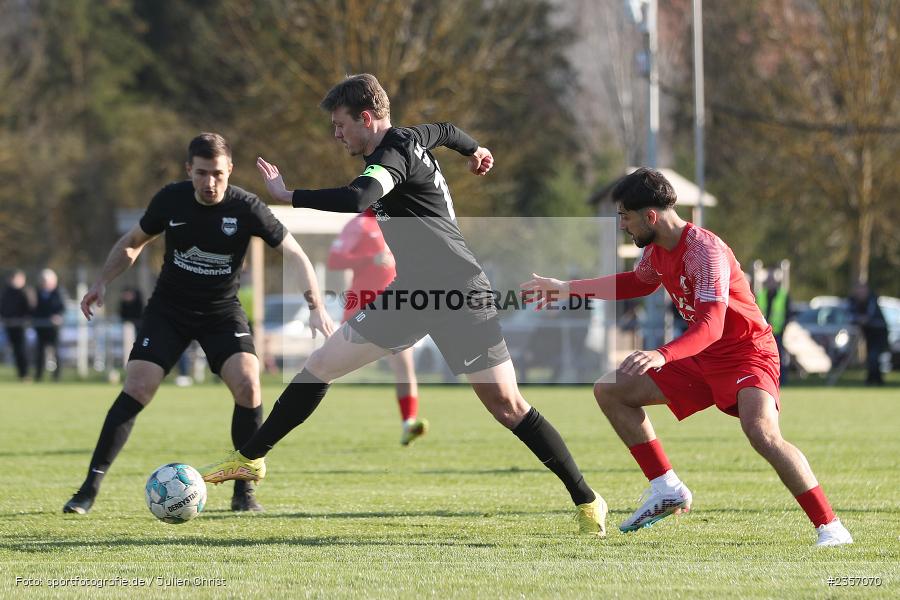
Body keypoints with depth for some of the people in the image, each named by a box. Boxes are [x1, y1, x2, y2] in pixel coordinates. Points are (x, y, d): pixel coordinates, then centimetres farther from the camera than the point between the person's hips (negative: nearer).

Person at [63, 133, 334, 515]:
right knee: (137, 388, -14)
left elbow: (295, 256, -13)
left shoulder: (246, 208, -18)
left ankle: (244, 493, -7)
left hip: (222, 312, -1)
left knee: (248, 385, -21)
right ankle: (90, 487, -7)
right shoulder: (171, 200, -11)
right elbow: (133, 243, 7)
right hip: (168, 310, 1)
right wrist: (102, 283, -5)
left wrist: (316, 307, -25)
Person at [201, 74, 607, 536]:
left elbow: (356, 201, -36)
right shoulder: (410, 138, 11)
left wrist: (288, 195, -25)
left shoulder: (394, 153, -16)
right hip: (411, 291, 9)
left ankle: (586, 501, -2)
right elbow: (445, 131, 34)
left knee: (506, 406, -8)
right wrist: (474, 151, 57)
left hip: (459, 295, -9)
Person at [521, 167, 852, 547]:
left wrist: (662, 356, -51)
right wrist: (568, 288, 29)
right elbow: (638, 282, 28)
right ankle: (667, 490, 9)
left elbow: (711, 325, -35)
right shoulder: (657, 251, 3)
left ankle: (829, 526, -29)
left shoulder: (704, 250, -24)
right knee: (610, 391, 5)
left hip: (746, 352, -9)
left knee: (761, 430, -35)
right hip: (701, 359, 9)